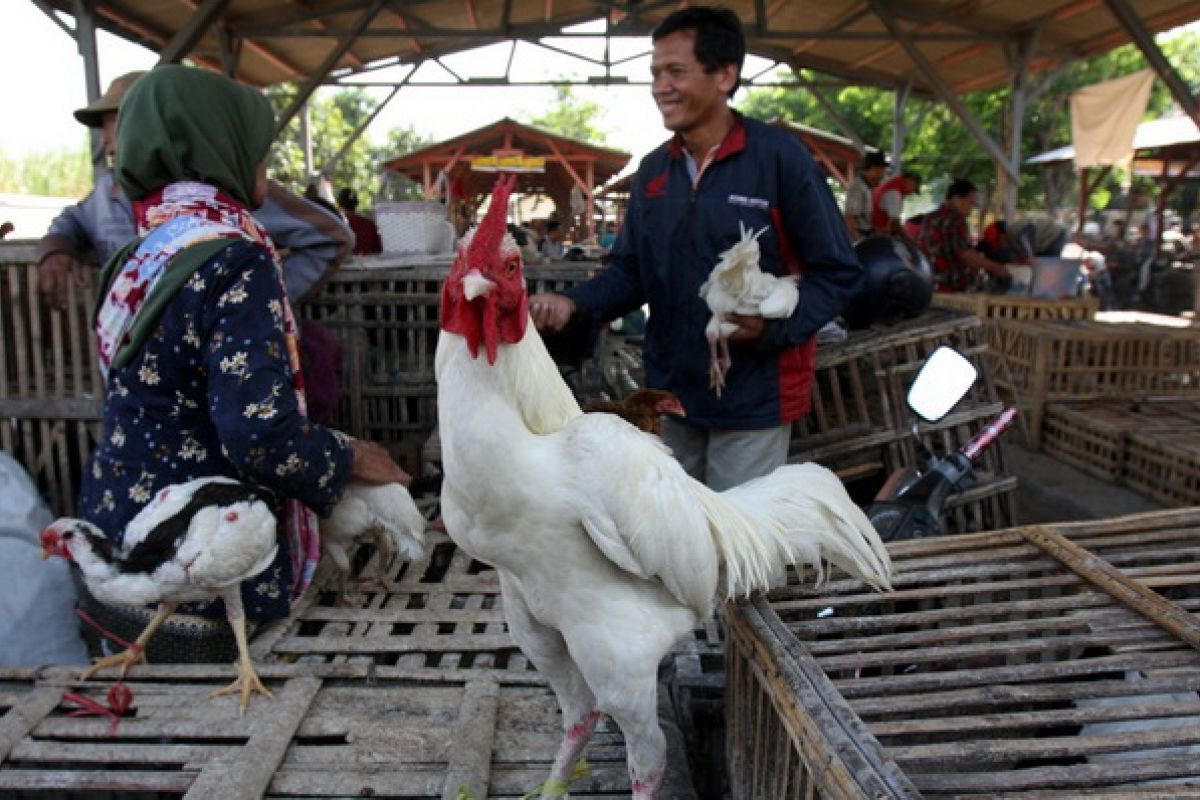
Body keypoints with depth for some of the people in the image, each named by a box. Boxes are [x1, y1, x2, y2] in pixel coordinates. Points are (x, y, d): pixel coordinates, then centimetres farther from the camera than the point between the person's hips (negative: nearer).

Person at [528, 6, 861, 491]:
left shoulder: (779, 157, -11)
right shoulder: (652, 171, 6)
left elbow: (837, 272, -9)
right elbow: (630, 271, 11)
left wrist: (774, 326, -25)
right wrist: (574, 304, -8)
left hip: (752, 397, -5)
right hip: (667, 394, 6)